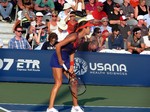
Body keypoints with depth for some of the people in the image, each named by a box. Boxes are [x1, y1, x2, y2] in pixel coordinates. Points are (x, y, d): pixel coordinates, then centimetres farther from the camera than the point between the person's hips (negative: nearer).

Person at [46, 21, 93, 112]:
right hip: (57, 59, -9)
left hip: (66, 59, 9)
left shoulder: (81, 39, 5)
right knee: (58, 83, -12)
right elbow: (58, 46, -26)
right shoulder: (74, 37, -23)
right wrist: (60, 60, -18)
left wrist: (71, 65, 2)